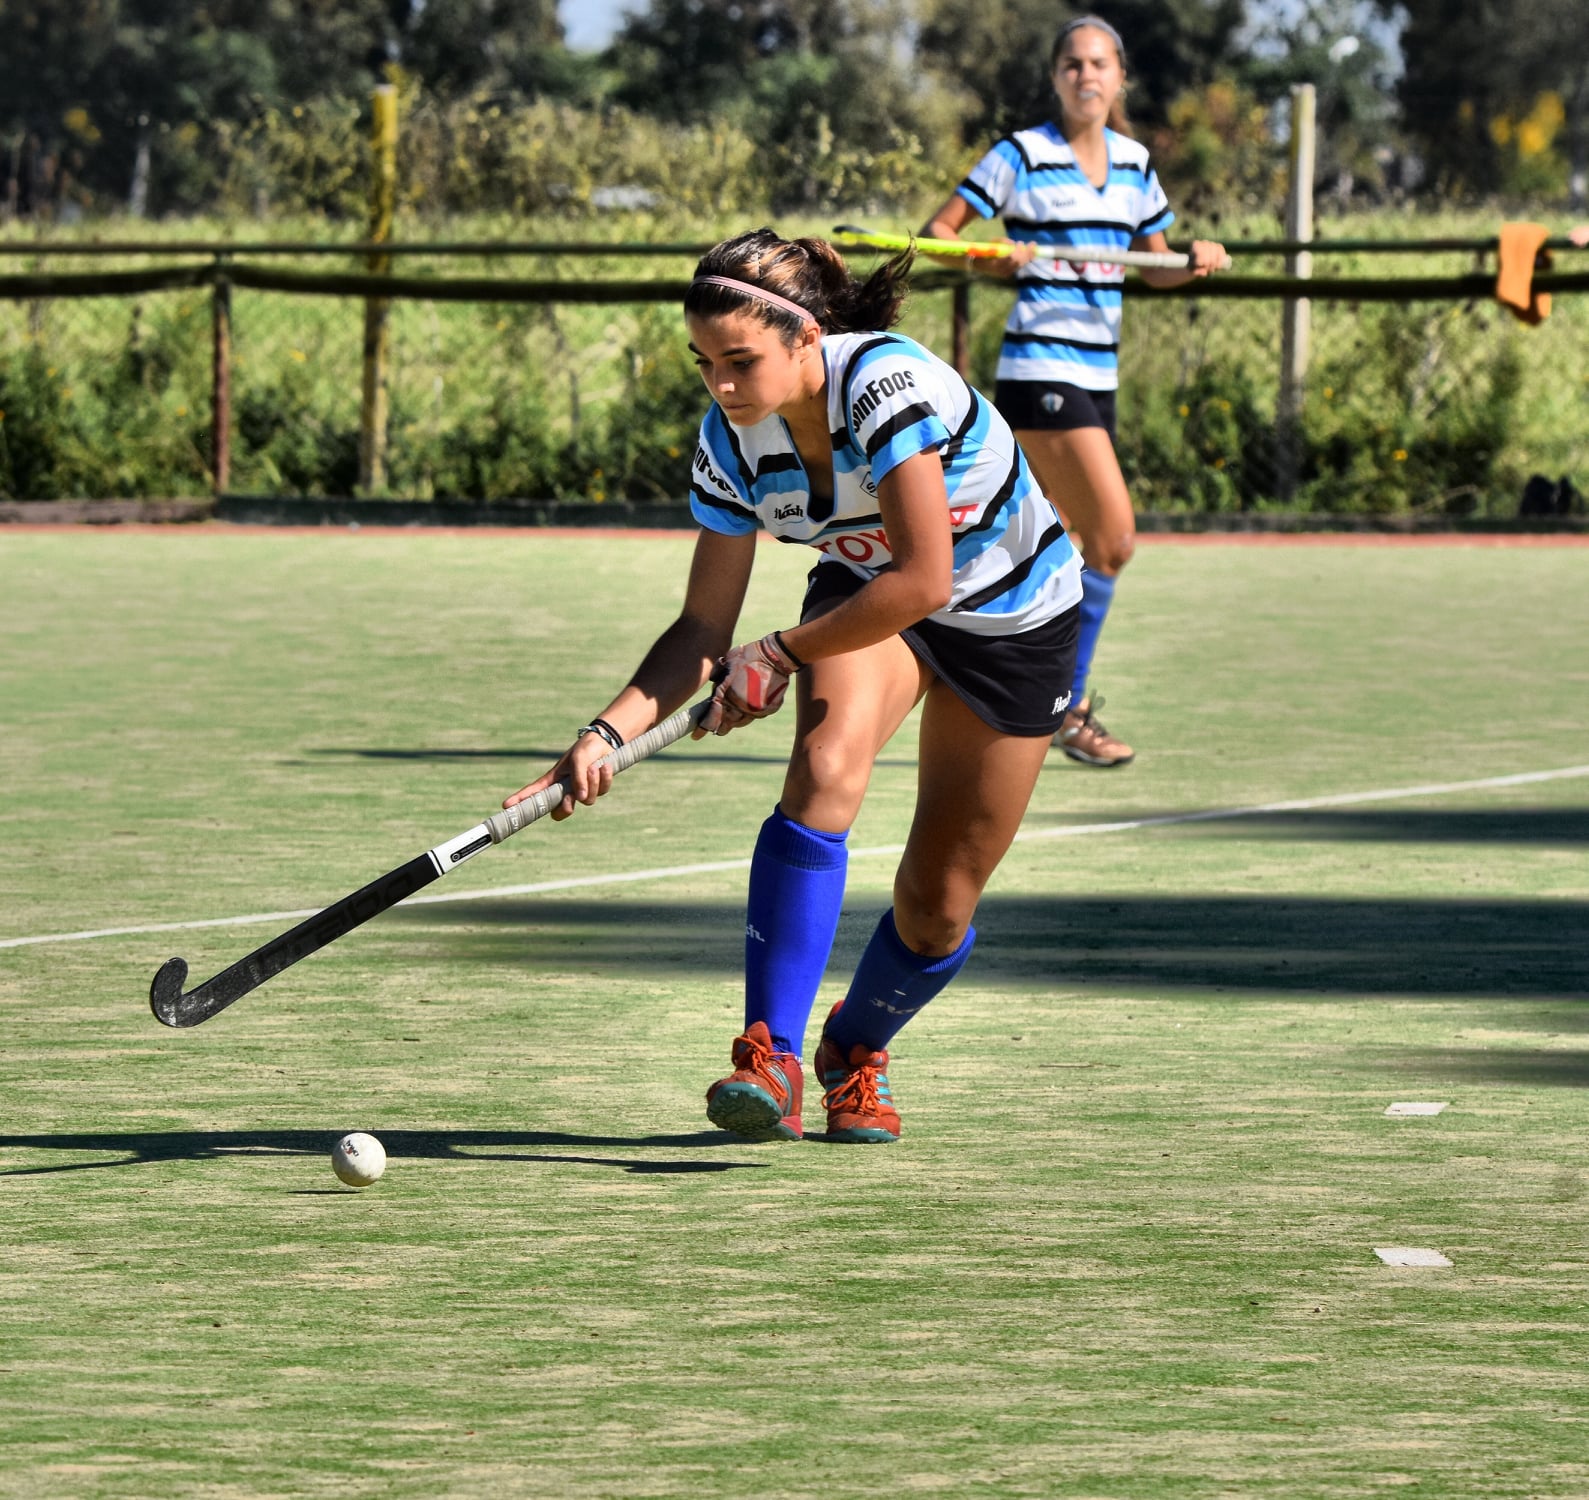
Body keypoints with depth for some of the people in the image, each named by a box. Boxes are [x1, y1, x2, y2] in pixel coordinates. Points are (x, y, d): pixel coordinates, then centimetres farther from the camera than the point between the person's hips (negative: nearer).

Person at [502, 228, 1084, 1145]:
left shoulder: (886, 385, -35)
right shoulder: (732, 439, -17)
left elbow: (923, 581, -35)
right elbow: (704, 631, -12)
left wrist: (779, 657, -26)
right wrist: (610, 733, -27)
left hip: (1013, 616, -3)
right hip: (865, 588, 3)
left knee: (938, 908, 0)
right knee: (826, 767, -30)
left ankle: (857, 1048, 33)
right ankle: (771, 1059, -33)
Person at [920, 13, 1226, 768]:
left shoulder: (1132, 162, 12)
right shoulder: (1024, 154, -5)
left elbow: (1156, 267, 20)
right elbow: (935, 232, -4)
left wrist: (1195, 259, -2)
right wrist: (995, 259, -22)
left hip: (1097, 372, 7)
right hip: (1040, 368, -7)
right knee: (1113, 535, -15)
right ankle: (1070, 708, -7)